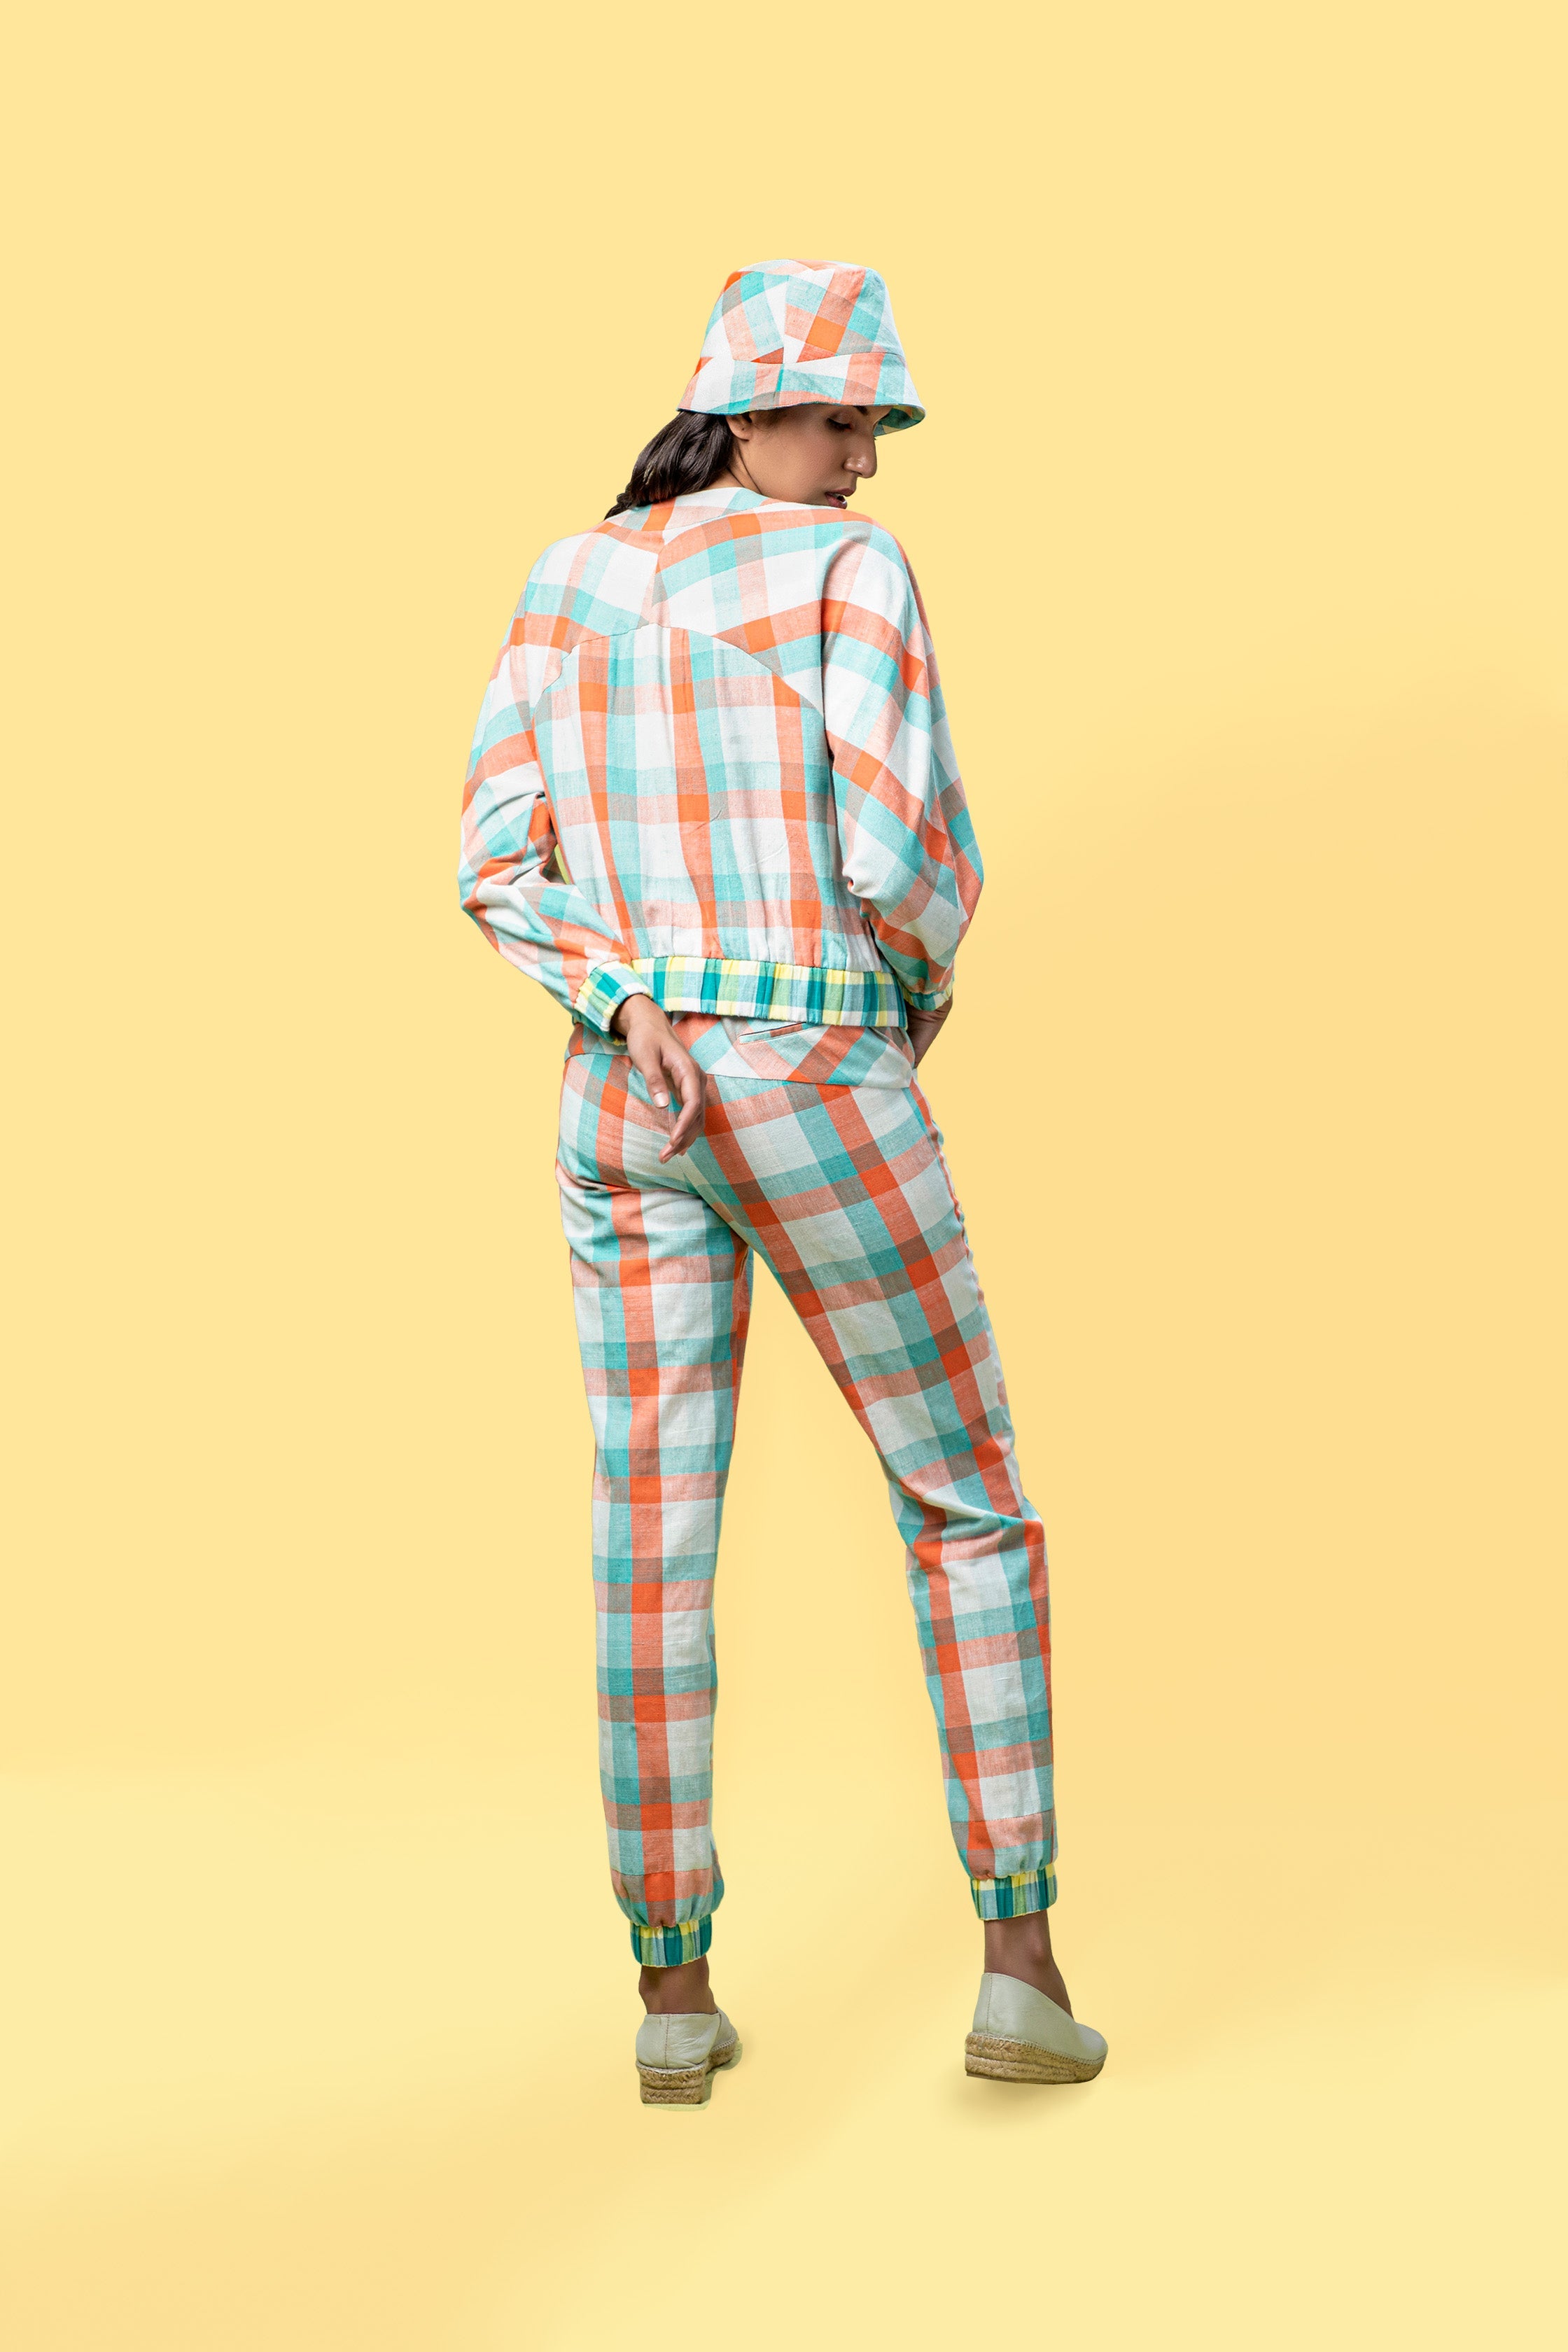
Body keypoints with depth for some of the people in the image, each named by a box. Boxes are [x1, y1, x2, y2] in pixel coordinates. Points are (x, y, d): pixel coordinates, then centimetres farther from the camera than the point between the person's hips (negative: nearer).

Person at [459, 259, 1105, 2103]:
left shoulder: (568, 576, 11)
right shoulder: (854, 572, -7)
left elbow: (494, 863, 4)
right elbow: (902, 861, -17)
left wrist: (633, 1013, -7)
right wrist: (924, 992, 5)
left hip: (626, 1099, 5)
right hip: (823, 1096, -4)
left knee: (651, 1549, 9)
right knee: (970, 1514, 9)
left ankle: (675, 1996, 12)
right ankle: (1019, 1969, 5)